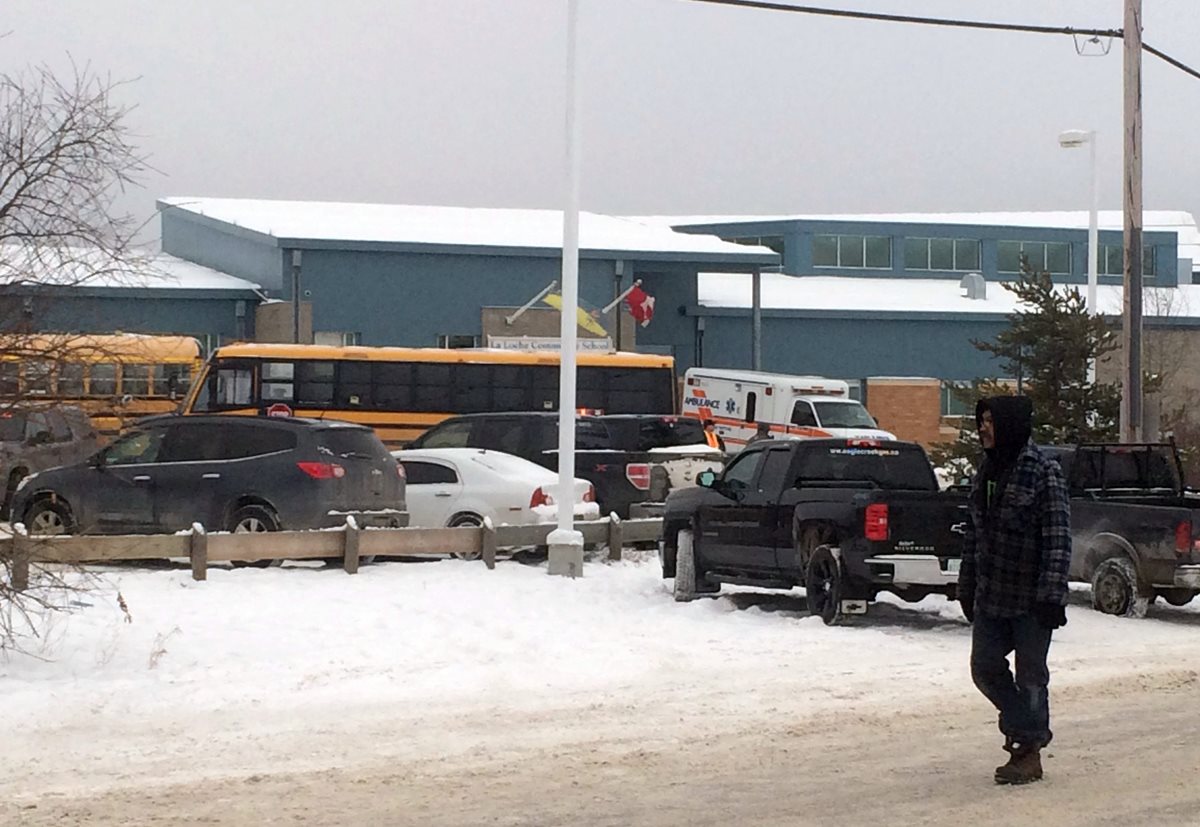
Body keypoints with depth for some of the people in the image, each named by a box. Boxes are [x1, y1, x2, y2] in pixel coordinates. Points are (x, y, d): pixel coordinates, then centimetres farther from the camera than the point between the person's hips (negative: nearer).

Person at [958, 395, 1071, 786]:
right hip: (990, 598, 7)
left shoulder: (1044, 473, -13)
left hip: (1031, 600, -7)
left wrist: (1051, 595, -20)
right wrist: (967, 588, 16)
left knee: (1030, 676, 3)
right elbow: (973, 534, 16)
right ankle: (1029, 731, 24)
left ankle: (1029, 752, 14)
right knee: (986, 667, 8)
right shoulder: (986, 473, 9)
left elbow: (1058, 539, -16)